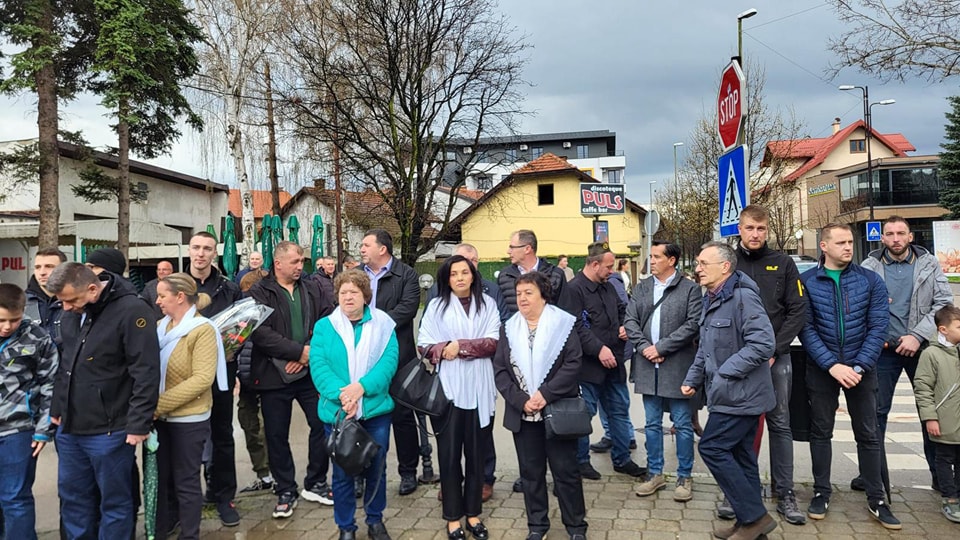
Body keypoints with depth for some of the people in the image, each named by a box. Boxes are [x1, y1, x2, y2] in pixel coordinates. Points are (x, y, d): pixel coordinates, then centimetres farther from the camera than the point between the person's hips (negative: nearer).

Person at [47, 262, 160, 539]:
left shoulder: (132, 310, -18)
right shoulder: (71, 312, 6)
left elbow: (146, 372, -20)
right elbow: (64, 364, 18)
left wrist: (138, 423, -20)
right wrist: (57, 408, 18)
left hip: (108, 430, -7)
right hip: (69, 426, 7)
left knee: (115, 501, 7)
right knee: (72, 496, 19)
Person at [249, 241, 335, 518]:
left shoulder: (312, 288, 8)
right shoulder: (259, 293, -3)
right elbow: (260, 332, -15)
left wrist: (311, 354, -14)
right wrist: (300, 351, -18)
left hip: (311, 371, 3)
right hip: (274, 375, -2)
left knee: (323, 424, 4)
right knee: (277, 435, 7)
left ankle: (315, 484, 24)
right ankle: (285, 492, 24)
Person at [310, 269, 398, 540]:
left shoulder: (383, 324, 1)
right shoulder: (324, 327, 1)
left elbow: (389, 361, -10)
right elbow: (318, 366, -8)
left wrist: (361, 387, -24)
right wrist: (340, 393, -24)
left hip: (375, 410, 0)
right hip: (337, 411, 0)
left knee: (376, 469, 13)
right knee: (342, 472, 11)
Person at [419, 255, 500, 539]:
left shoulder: (487, 304, 6)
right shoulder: (436, 306, 6)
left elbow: (493, 343, -4)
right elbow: (425, 346, 1)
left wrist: (460, 346, -12)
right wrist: (445, 350, -17)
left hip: (479, 388, 1)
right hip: (448, 387, 0)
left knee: (476, 452, 8)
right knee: (450, 453, 3)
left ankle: (473, 513, 21)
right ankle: (453, 517, 15)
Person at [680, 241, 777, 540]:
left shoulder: (743, 297, -19)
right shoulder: (711, 301, 12)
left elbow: (763, 344, -26)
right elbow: (706, 347, 21)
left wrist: (725, 372, -22)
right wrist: (693, 378, 13)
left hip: (740, 394, -9)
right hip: (734, 394, 9)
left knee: (712, 448, -7)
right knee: (740, 454, 13)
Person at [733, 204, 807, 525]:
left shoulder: (782, 263, 4)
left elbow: (797, 311, 0)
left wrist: (773, 350, -9)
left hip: (776, 357, 0)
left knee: (780, 425, 6)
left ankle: (785, 495, 16)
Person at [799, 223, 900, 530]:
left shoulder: (871, 280, -2)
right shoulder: (807, 281, -5)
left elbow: (878, 326, -5)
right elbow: (806, 329, -9)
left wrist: (859, 367, -14)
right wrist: (832, 365, -17)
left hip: (861, 367, 1)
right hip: (821, 369, -1)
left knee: (868, 434, 9)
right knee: (821, 432, 9)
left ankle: (876, 499, 20)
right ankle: (822, 492, 22)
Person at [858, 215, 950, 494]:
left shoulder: (929, 264, 2)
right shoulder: (870, 267, 0)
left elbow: (944, 303, -4)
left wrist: (917, 336, -13)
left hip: (921, 347, 1)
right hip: (884, 349, -1)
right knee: (876, 411, 4)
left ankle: (940, 474, 24)